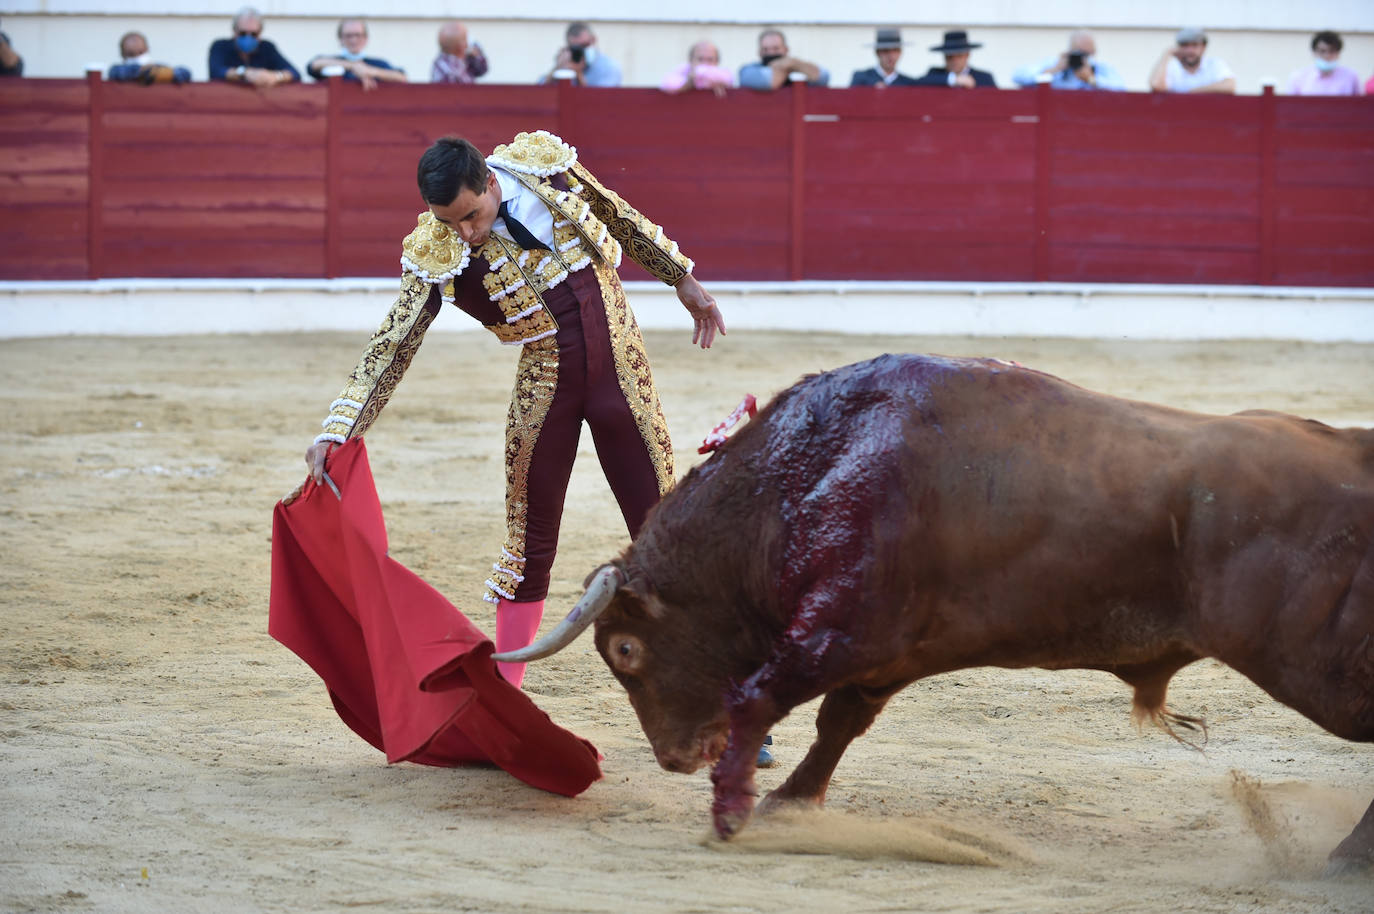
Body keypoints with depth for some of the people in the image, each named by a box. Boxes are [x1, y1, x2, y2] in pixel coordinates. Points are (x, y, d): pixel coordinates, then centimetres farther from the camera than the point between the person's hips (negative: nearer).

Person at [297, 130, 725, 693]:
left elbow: (620, 218, 6)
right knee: (531, 545, 4)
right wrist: (336, 434, -28)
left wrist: (682, 279, 16)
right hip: (544, 389, -1)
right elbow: (390, 349, -18)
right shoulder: (435, 260, -16)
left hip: (622, 370, 1)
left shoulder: (544, 167, -12)